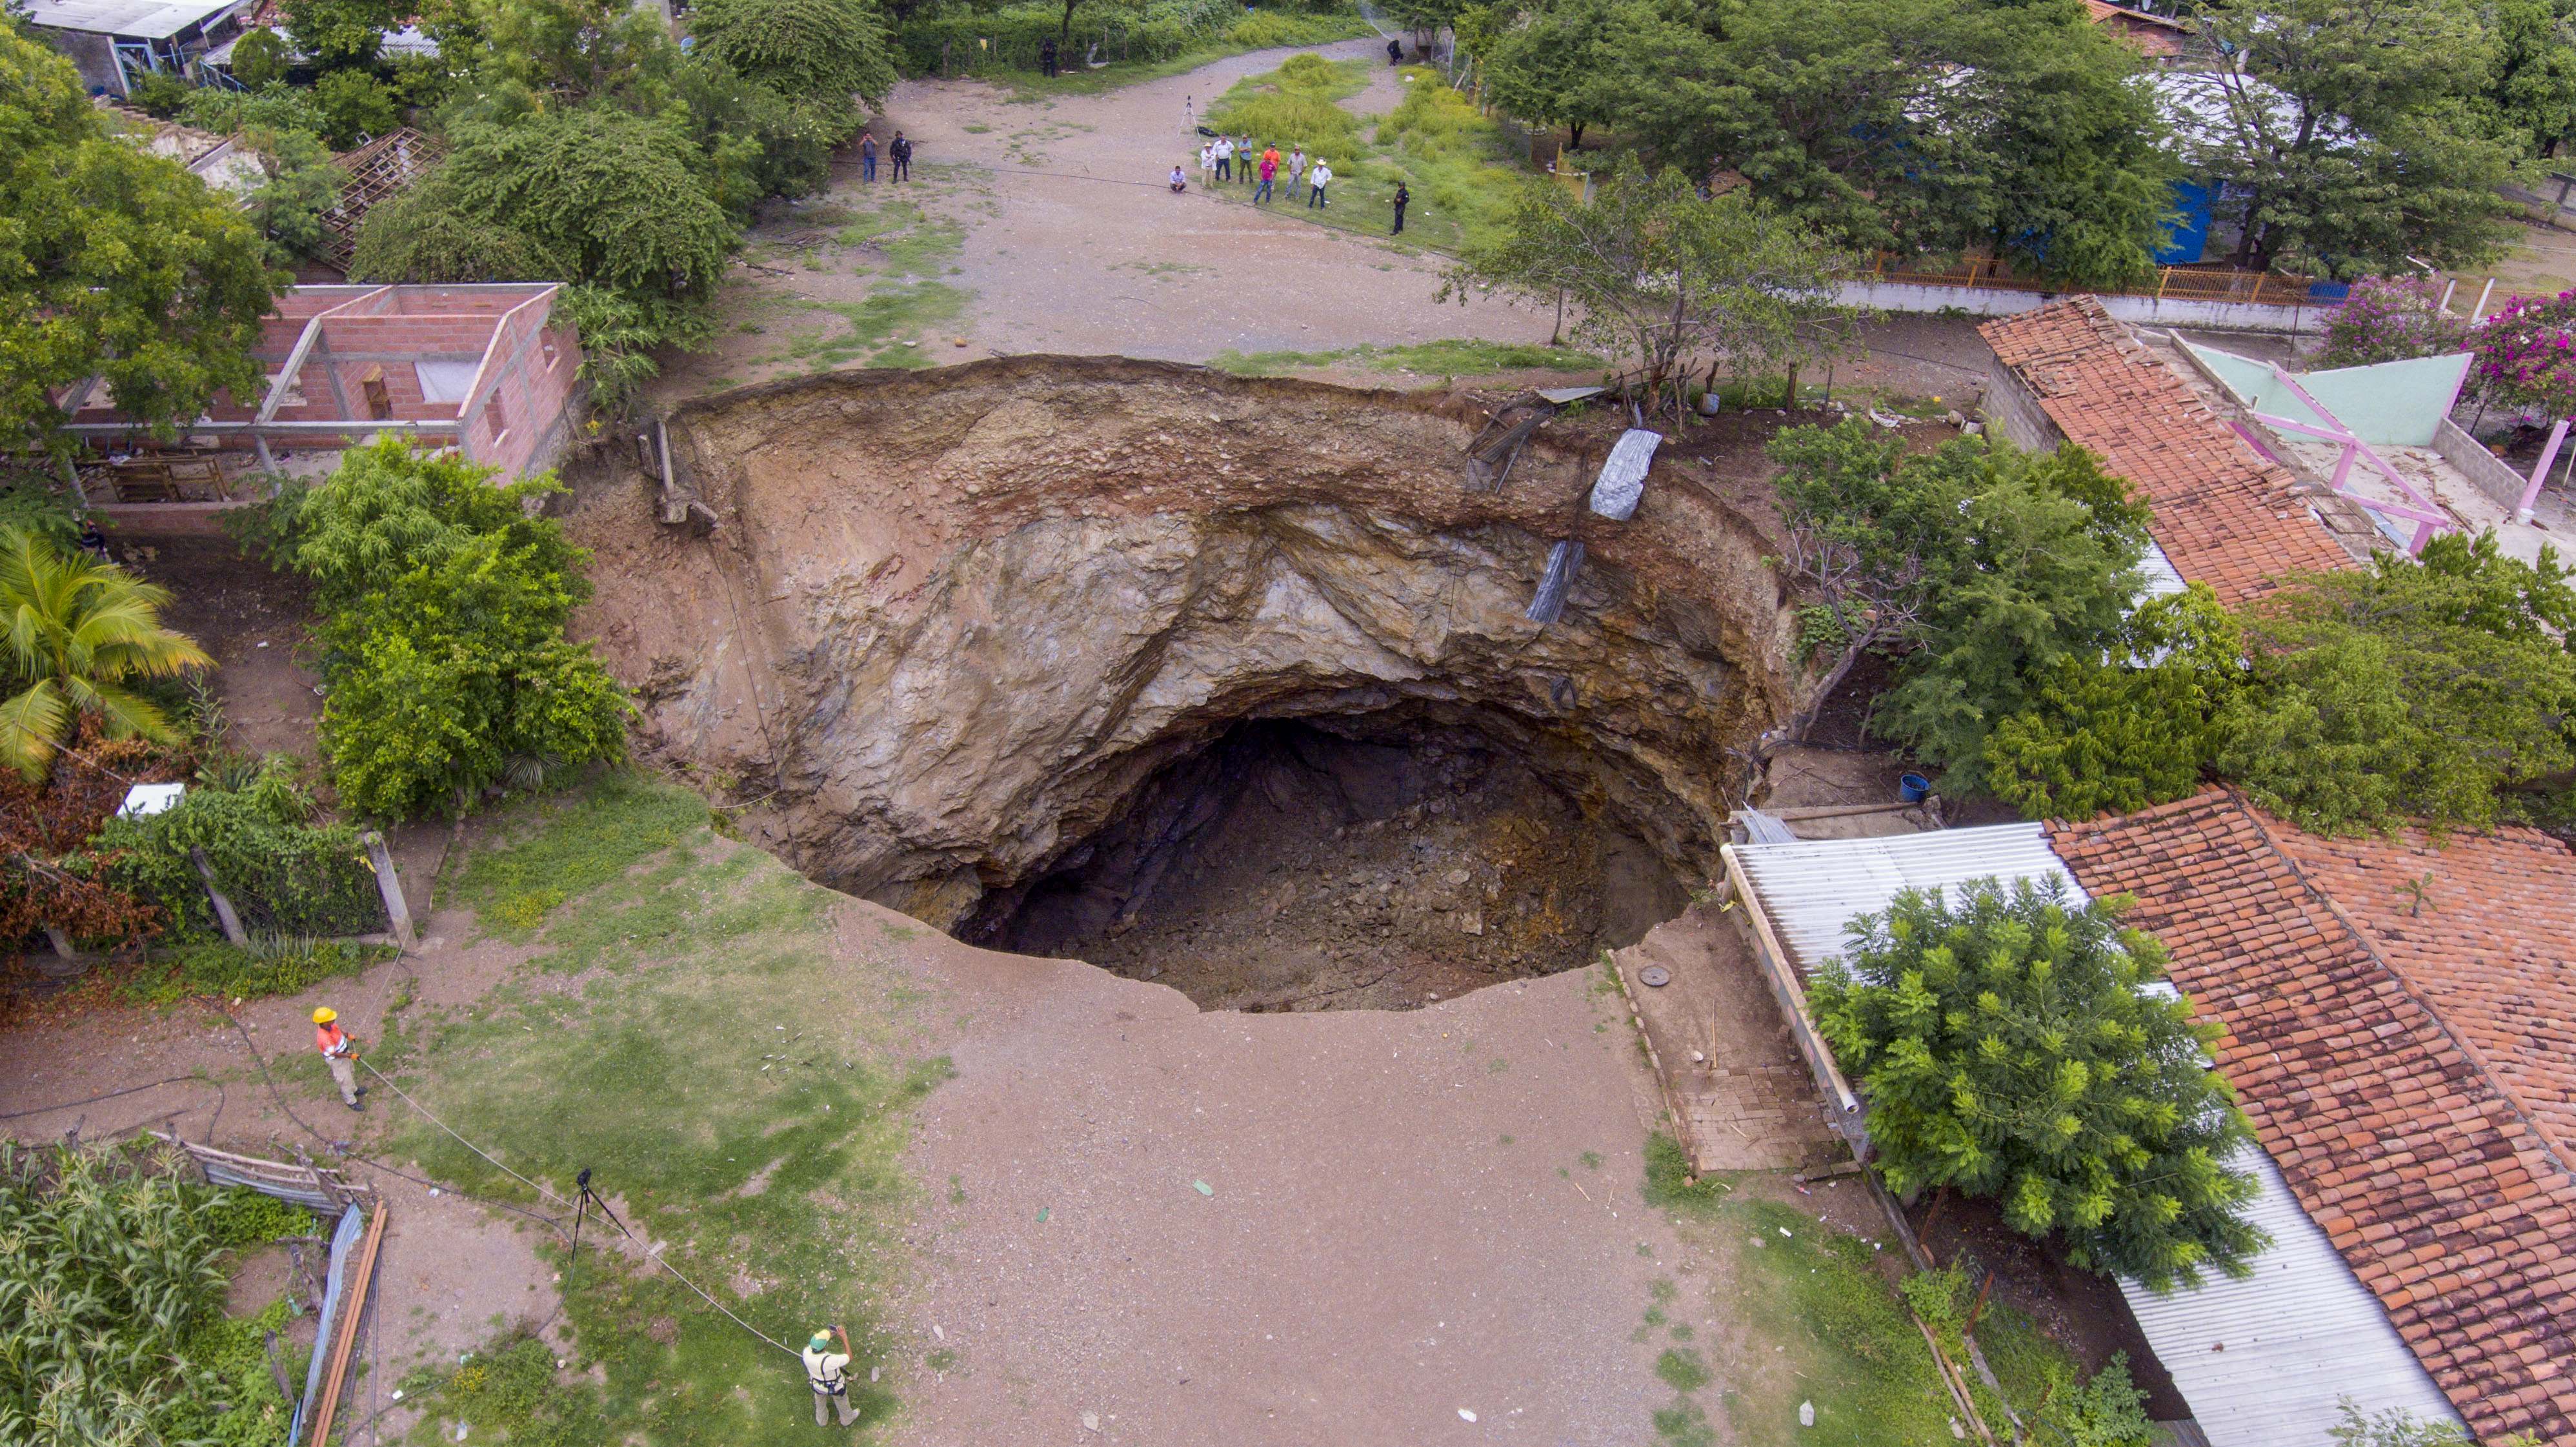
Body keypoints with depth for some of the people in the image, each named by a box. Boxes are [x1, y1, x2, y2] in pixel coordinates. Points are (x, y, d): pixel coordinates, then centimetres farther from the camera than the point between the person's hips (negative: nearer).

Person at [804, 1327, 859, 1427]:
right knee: (841, 1401, 29)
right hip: (835, 1386, -4)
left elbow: (816, 1343, -9)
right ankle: (847, 1419, 57)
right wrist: (845, 1338, -29)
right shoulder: (829, 1361, -46)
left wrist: (832, 1334, -17)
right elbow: (848, 1358, -30)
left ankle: (821, 1421, 61)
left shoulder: (807, 1352, -33)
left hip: (818, 1384, 4)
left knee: (820, 1401, 35)